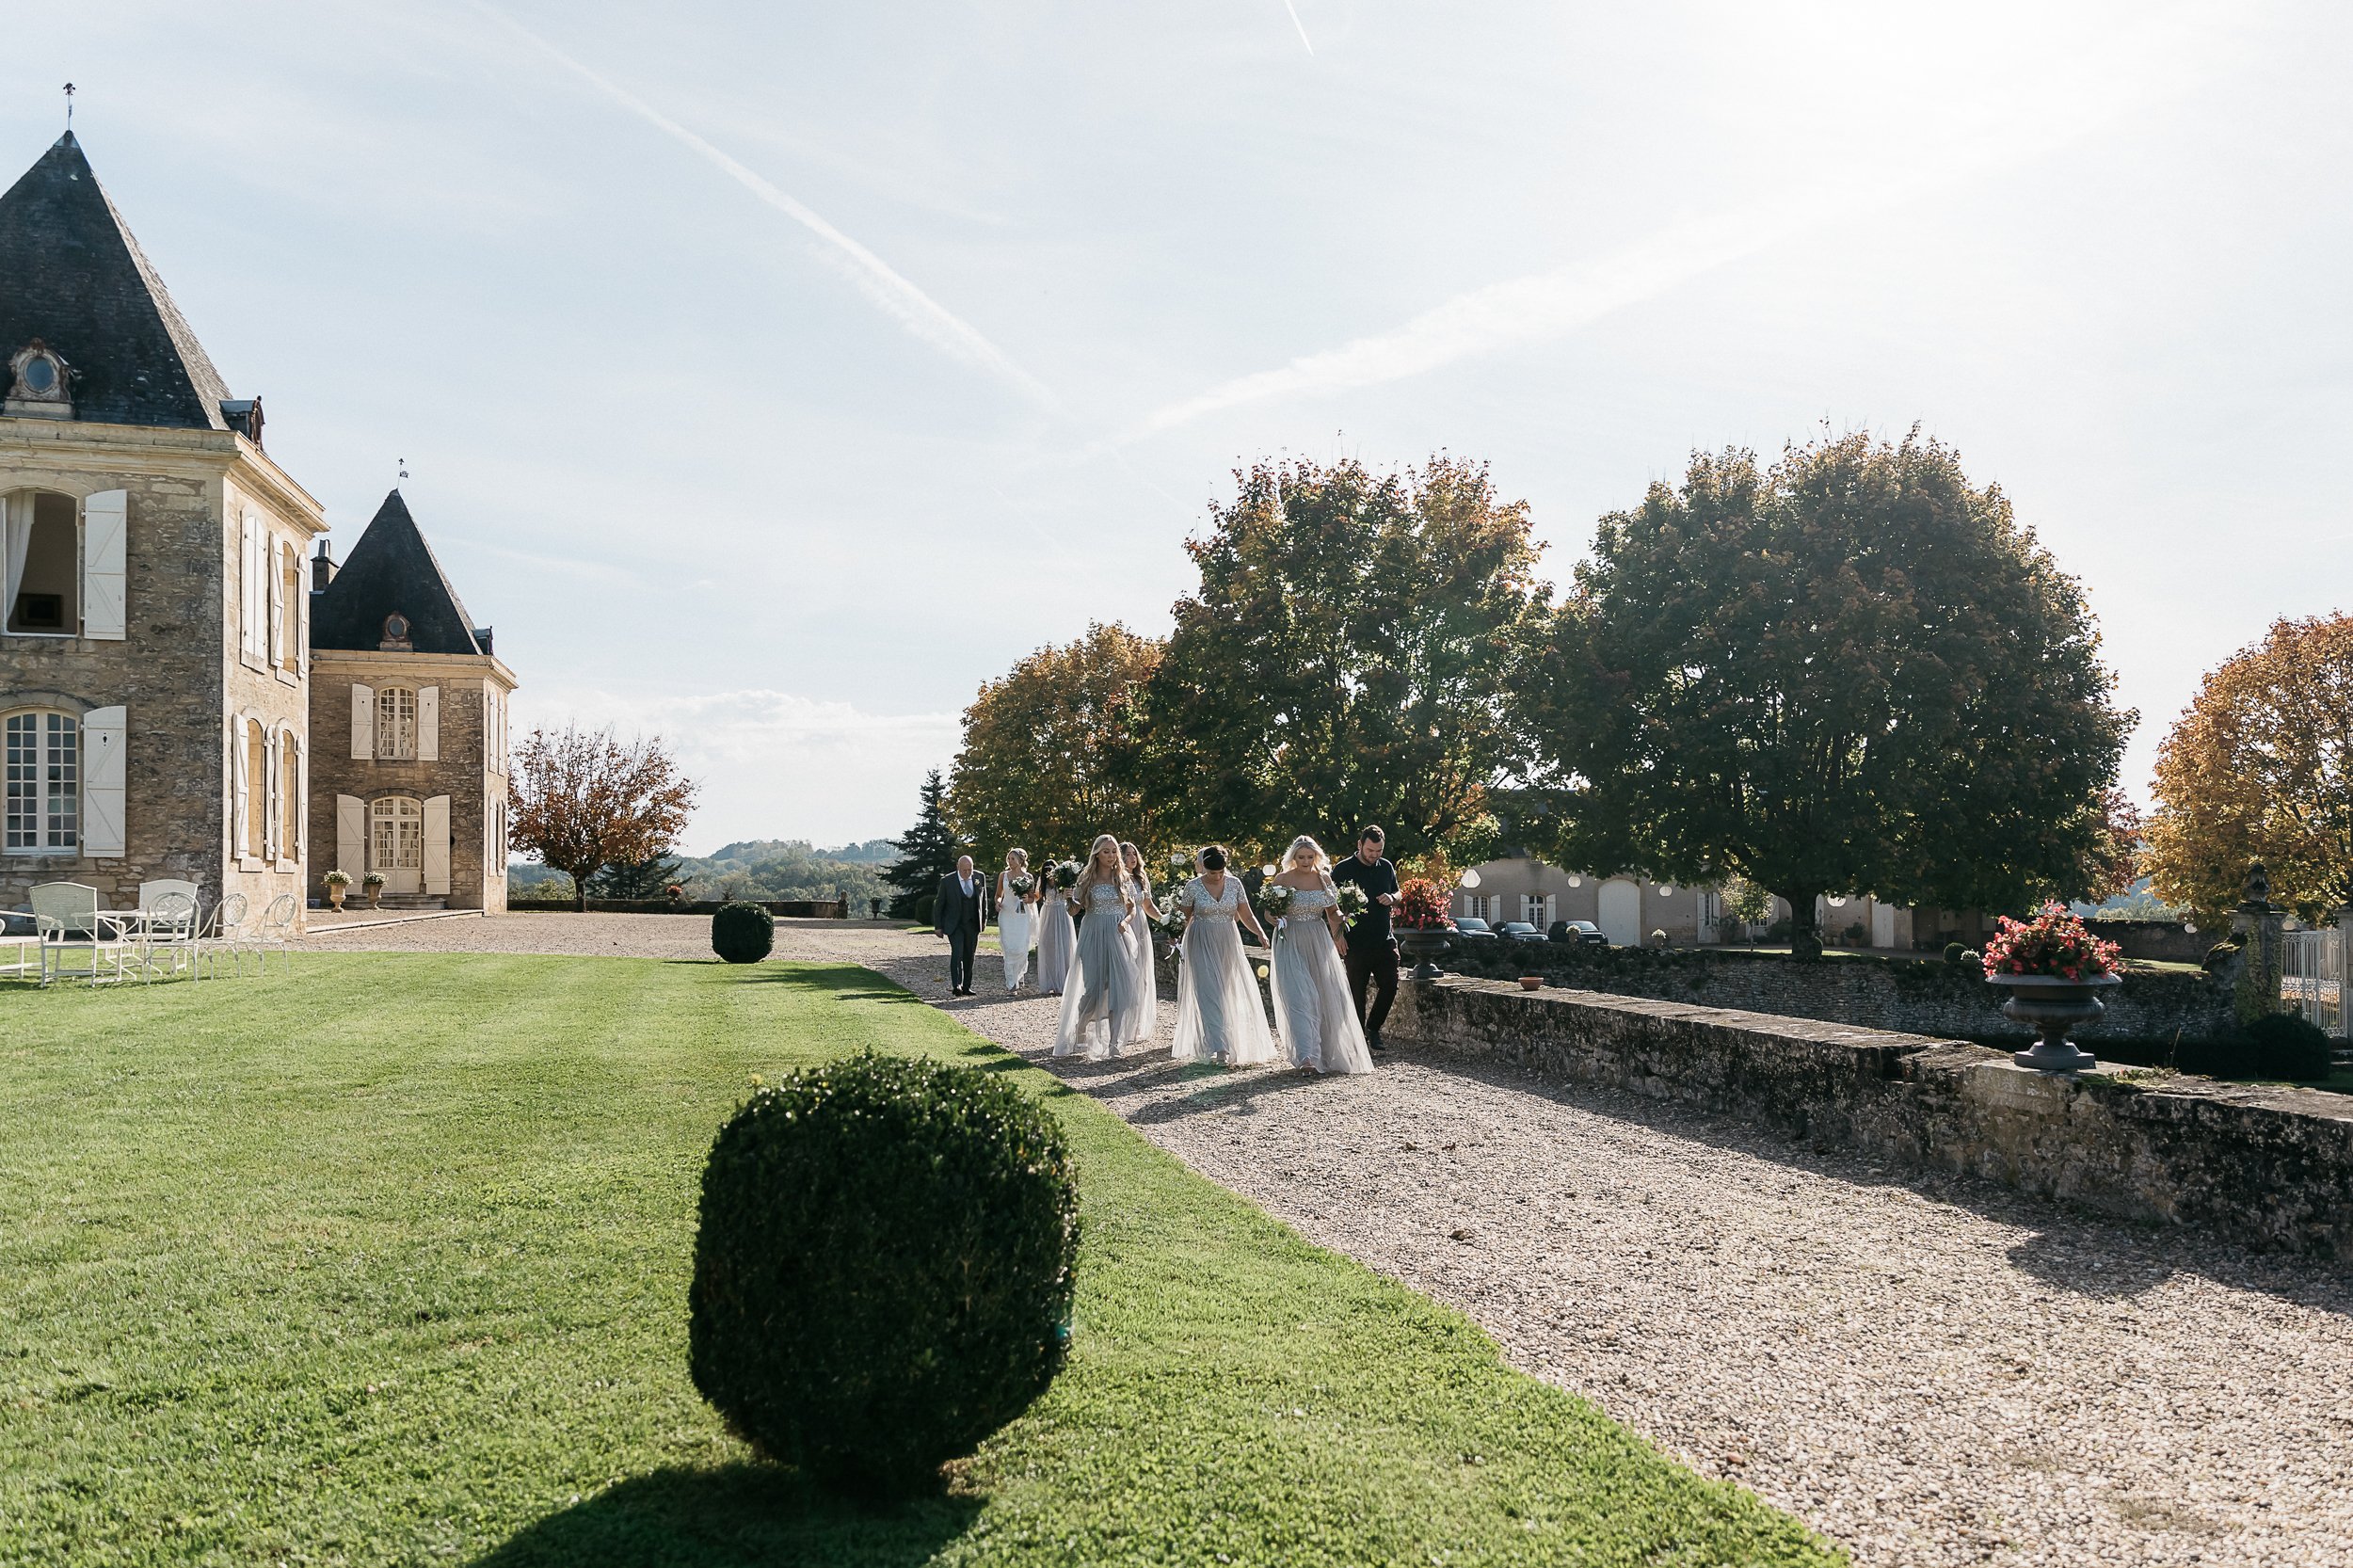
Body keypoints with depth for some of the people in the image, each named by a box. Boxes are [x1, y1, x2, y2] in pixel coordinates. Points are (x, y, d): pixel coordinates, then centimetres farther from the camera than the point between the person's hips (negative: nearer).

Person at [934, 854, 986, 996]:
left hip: (972, 925, 3)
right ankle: (956, 985, -19)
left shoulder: (979, 878, 1)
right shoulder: (947, 881, -8)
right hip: (954, 925, -3)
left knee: (969, 956, 6)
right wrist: (938, 926, -2)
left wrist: (984, 918, 14)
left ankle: (966, 987, 14)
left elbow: (983, 897, 16)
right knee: (957, 953, -17)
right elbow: (938, 904, -1)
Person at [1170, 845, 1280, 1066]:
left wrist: (1260, 932, -12)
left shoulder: (1234, 884, 2)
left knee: (1229, 993, 5)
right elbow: (1184, 918, 2)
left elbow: (1246, 915, 5)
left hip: (1228, 943, 3)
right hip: (1202, 945, -3)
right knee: (1209, 994, -11)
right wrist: (1177, 941, -11)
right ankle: (1220, 1048, -15)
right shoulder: (1193, 886, -5)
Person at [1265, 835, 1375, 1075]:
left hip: (1319, 941, 3)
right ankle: (1306, 1054, -19)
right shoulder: (1281, 879, -2)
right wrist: (1275, 918, -19)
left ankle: (1329, 1053, 19)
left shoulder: (1324, 878, 6)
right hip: (1291, 942, -3)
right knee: (1299, 996, -14)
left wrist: (1337, 932, -3)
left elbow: (1332, 911, 14)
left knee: (1328, 994, 3)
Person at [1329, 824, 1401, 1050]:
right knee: (1357, 991, 3)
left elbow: (1398, 894, 23)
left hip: (1385, 940, 4)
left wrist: (1392, 898, -1)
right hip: (1357, 944, -4)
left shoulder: (1386, 867, 10)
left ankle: (1373, 1027, 19)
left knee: (1390, 985, -1)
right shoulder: (1344, 869, -5)